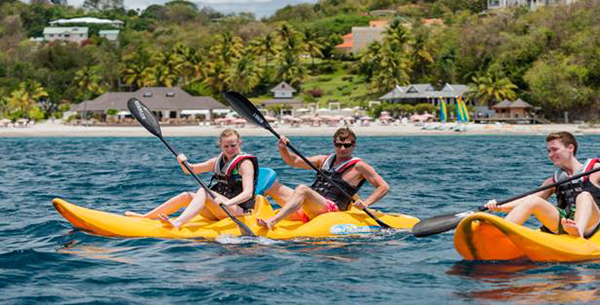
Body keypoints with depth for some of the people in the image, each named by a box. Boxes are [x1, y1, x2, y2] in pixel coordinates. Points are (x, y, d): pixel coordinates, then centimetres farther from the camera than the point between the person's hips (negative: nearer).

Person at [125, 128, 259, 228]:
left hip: (239, 208, -7)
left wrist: (229, 202, -37)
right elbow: (190, 169, 21)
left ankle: (177, 223, -48)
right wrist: (183, 162, -2)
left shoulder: (245, 163, -7)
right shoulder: (218, 161, 15)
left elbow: (248, 193, -20)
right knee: (186, 196, -6)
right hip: (217, 211, 7)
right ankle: (145, 217, -3)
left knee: (203, 191, -28)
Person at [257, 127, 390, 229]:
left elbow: (384, 187, 2)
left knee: (302, 189, -34)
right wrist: (283, 149, 3)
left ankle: (272, 222, -50)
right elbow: (294, 161, 22)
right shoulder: (325, 160, 24)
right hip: (308, 208, 7)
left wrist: (366, 203, -12)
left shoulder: (358, 166, 6)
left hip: (330, 208, -7)